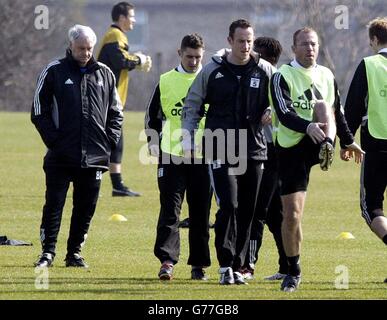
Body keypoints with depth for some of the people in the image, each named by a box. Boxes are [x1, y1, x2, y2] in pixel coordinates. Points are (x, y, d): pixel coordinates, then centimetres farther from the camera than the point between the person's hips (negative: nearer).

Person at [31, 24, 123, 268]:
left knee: (86, 208, 6)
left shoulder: (104, 74, 10)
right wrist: (54, 140, -8)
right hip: (61, 156, -3)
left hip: (95, 156, 3)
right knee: (54, 204, -4)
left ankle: (75, 252, 16)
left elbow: (116, 112, 17)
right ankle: (48, 252, 3)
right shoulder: (54, 72, 1)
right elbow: (39, 111, 1)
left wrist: (111, 140, 3)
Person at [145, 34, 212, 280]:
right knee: (170, 211, -8)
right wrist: (154, 141, 6)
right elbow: (153, 116, 15)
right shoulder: (166, 81, 5)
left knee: (201, 213, 5)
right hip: (171, 155, 0)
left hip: (203, 157, 0)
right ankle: (167, 261, -12)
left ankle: (199, 264, 12)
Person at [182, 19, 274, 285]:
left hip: (254, 151, 2)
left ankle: (237, 266, 14)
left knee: (247, 211, 5)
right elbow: (192, 105, 10)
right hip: (221, 151, -2)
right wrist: (188, 140, 3)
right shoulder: (212, 71, 2)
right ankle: (226, 265, -10)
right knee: (228, 205, -14)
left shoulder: (264, 71, 4)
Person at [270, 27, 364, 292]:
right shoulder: (283, 77, -5)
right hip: (291, 148, -2)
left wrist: (349, 141, 33)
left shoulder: (326, 76, 12)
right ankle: (293, 271, 9)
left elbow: (336, 111, 26)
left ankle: (327, 150, -50)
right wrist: (308, 127, -36)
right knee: (292, 214, -5)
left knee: (323, 105, -25)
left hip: (316, 141, 2)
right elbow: (284, 114, -19)